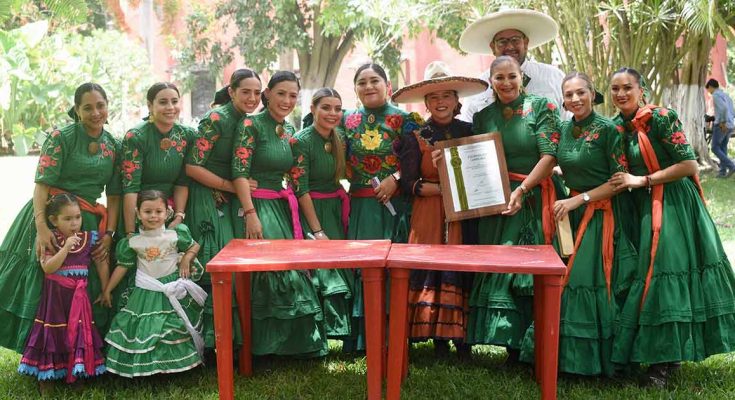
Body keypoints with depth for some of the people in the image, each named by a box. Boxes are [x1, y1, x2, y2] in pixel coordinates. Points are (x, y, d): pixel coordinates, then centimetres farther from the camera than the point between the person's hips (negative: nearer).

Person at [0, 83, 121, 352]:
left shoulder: (114, 146, 7)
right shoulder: (61, 138, -7)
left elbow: (114, 195, 7)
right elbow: (42, 184, -14)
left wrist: (108, 233, -4)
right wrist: (41, 227, -25)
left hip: (88, 223, 4)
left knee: (87, 288, 5)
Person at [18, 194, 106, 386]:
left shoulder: (90, 238, 0)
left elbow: (102, 264, 6)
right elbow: (48, 268, -18)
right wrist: (66, 247, -25)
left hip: (79, 296, 2)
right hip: (56, 296, -2)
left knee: (79, 334, 3)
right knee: (54, 335, 5)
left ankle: (77, 374, 16)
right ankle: (47, 377, 17)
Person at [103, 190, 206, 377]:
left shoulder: (175, 235, -8)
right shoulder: (132, 242, -7)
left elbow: (194, 245, 8)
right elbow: (122, 266, 2)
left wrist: (186, 259, -11)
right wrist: (108, 290, 6)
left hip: (173, 289, 0)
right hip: (146, 291, 0)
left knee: (175, 327, 6)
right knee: (143, 329, 0)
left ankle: (178, 361, 22)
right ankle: (146, 364, 15)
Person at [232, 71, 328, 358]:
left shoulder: (290, 129, 12)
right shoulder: (251, 125, -10)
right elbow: (239, 172, -16)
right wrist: (250, 214, -22)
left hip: (284, 205, 7)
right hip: (257, 205, -7)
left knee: (292, 271, 5)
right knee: (267, 273, -9)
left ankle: (292, 341, 18)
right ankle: (264, 345, 5)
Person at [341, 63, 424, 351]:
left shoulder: (404, 119, 0)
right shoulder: (349, 121, 10)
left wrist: (395, 178, -15)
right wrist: (357, 181, 1)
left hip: (395, 205, -3)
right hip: (360, 206, 3)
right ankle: (360, 337, 10)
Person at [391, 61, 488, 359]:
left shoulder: (470, 131, 10)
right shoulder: (416, 138, 3)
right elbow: (408, 183, -4)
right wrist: (445, 188, -13)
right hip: (429, 218, -2)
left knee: (463, 274, -3)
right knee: (431, 271, -6)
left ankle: (462, 339, 5)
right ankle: (439, 340, 3)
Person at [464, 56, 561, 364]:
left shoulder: (541, 107, -1)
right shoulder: (483, 116, 11)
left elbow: (549, 155, -9)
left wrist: (521, 190, -17)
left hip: (533, 200, -4)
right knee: (497, 267, 1)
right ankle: (513, 345, 11)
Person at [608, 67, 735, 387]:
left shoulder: (660, 118, -13)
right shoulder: (618, 127, 7)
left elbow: (689, 164, -15)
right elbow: (621, 174, 16)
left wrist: (642, 181, -16)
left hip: (673, 204, -6)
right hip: (644, 208, 7)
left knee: (664, 274, -8)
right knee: (651, 273, 7)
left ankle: (664, 361, 1)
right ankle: (668, 354, 18)